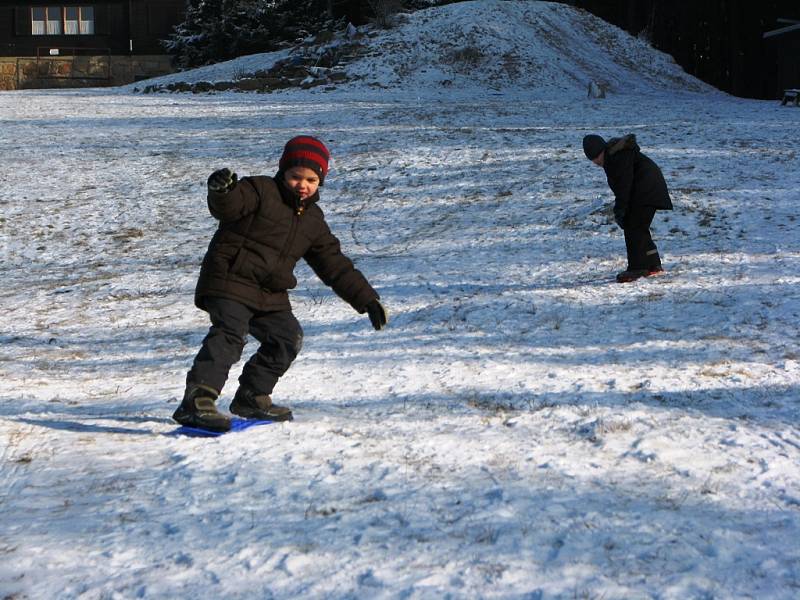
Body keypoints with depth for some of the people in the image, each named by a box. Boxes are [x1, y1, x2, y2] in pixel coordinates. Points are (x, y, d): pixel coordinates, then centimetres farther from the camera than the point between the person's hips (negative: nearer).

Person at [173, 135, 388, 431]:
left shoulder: (313, 220, 14)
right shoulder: (260, 191, -5)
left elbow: (336, 266, 17)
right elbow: (228, 206, -25)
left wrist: (367, 299, 12)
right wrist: (221, 191, -50)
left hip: (270, 296, 8)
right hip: (229, 281, -8)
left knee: (287, 339, 7)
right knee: (229, 334, -25)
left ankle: (252, 397, 22)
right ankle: (196, 401, -35)